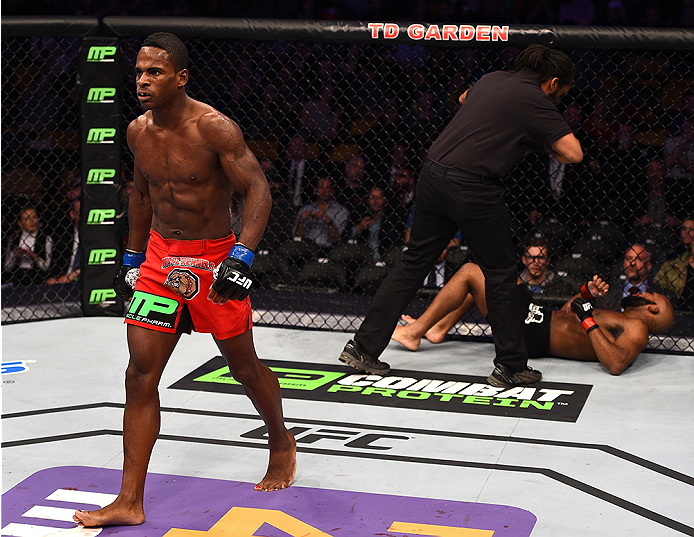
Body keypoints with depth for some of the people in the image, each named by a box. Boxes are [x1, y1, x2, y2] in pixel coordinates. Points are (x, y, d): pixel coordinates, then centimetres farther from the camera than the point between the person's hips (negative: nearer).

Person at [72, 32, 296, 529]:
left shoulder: (214, 128, -17)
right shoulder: (138, 132, 1)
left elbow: (258, 190, -18)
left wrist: (242, 256, -29)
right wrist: (133, 257, 20)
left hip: (214, 256, -5)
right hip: (159, 258, 5)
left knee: (244, 366, 9)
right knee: (141, 374, -4)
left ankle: (281, 443, 41)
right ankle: (130, 502, -1)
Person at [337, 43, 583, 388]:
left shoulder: (493, 79, 17)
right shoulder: (535, 100, -5)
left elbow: (464, 98, 40)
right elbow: (573, 153, -9)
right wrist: (547, 145, 10)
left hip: (433, 174, 7)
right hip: (472, 187, -7)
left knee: (414, 262, 15)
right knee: (501, 275, 7)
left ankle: (364, 347, 17)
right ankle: (511, 366, 15)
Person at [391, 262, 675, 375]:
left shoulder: (637, 329, -10)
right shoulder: (623, 320, 19)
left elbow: (616, 364, -32)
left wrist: (588, 318, -27)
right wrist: (587, 291, 10)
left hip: (532, 335, -10)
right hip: (541, 316, 10)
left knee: (470, 272, -10)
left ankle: (414, 333, -4)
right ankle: (439, 328, 17)